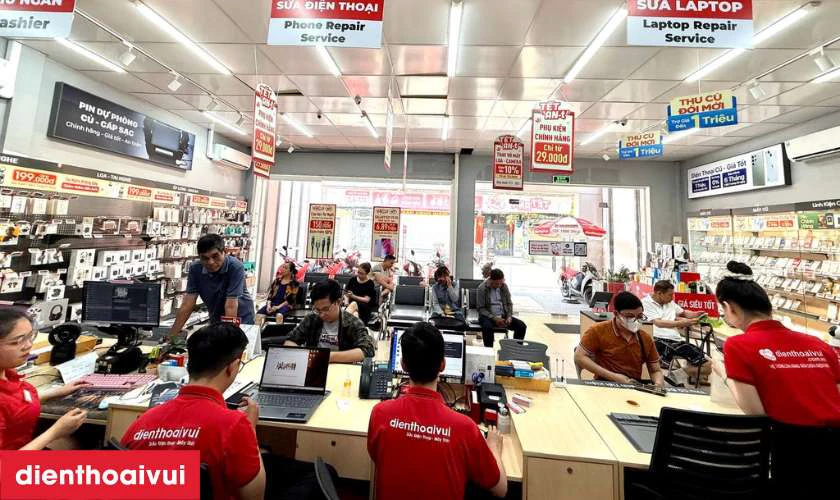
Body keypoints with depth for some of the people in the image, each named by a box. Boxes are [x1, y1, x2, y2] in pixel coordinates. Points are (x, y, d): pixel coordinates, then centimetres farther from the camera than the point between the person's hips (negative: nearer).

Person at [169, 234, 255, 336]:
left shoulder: (235, 267, -23)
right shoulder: (195, 269, -9)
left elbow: (231, 306, -27)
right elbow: (187, 304, -6)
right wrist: (172, 334, -9)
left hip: (242, 320, -4)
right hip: (216, 321, 4)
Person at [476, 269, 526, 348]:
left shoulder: (504, 287, 4)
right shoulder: (482, 288, -10)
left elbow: (509, 303, 13)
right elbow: (481, 309, -10)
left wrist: (509, 316, -6)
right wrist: (494, 318, -21)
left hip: (503, 316, 5)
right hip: (488, 316, -4)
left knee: (521, 326, -17)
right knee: (487, 327, -38)